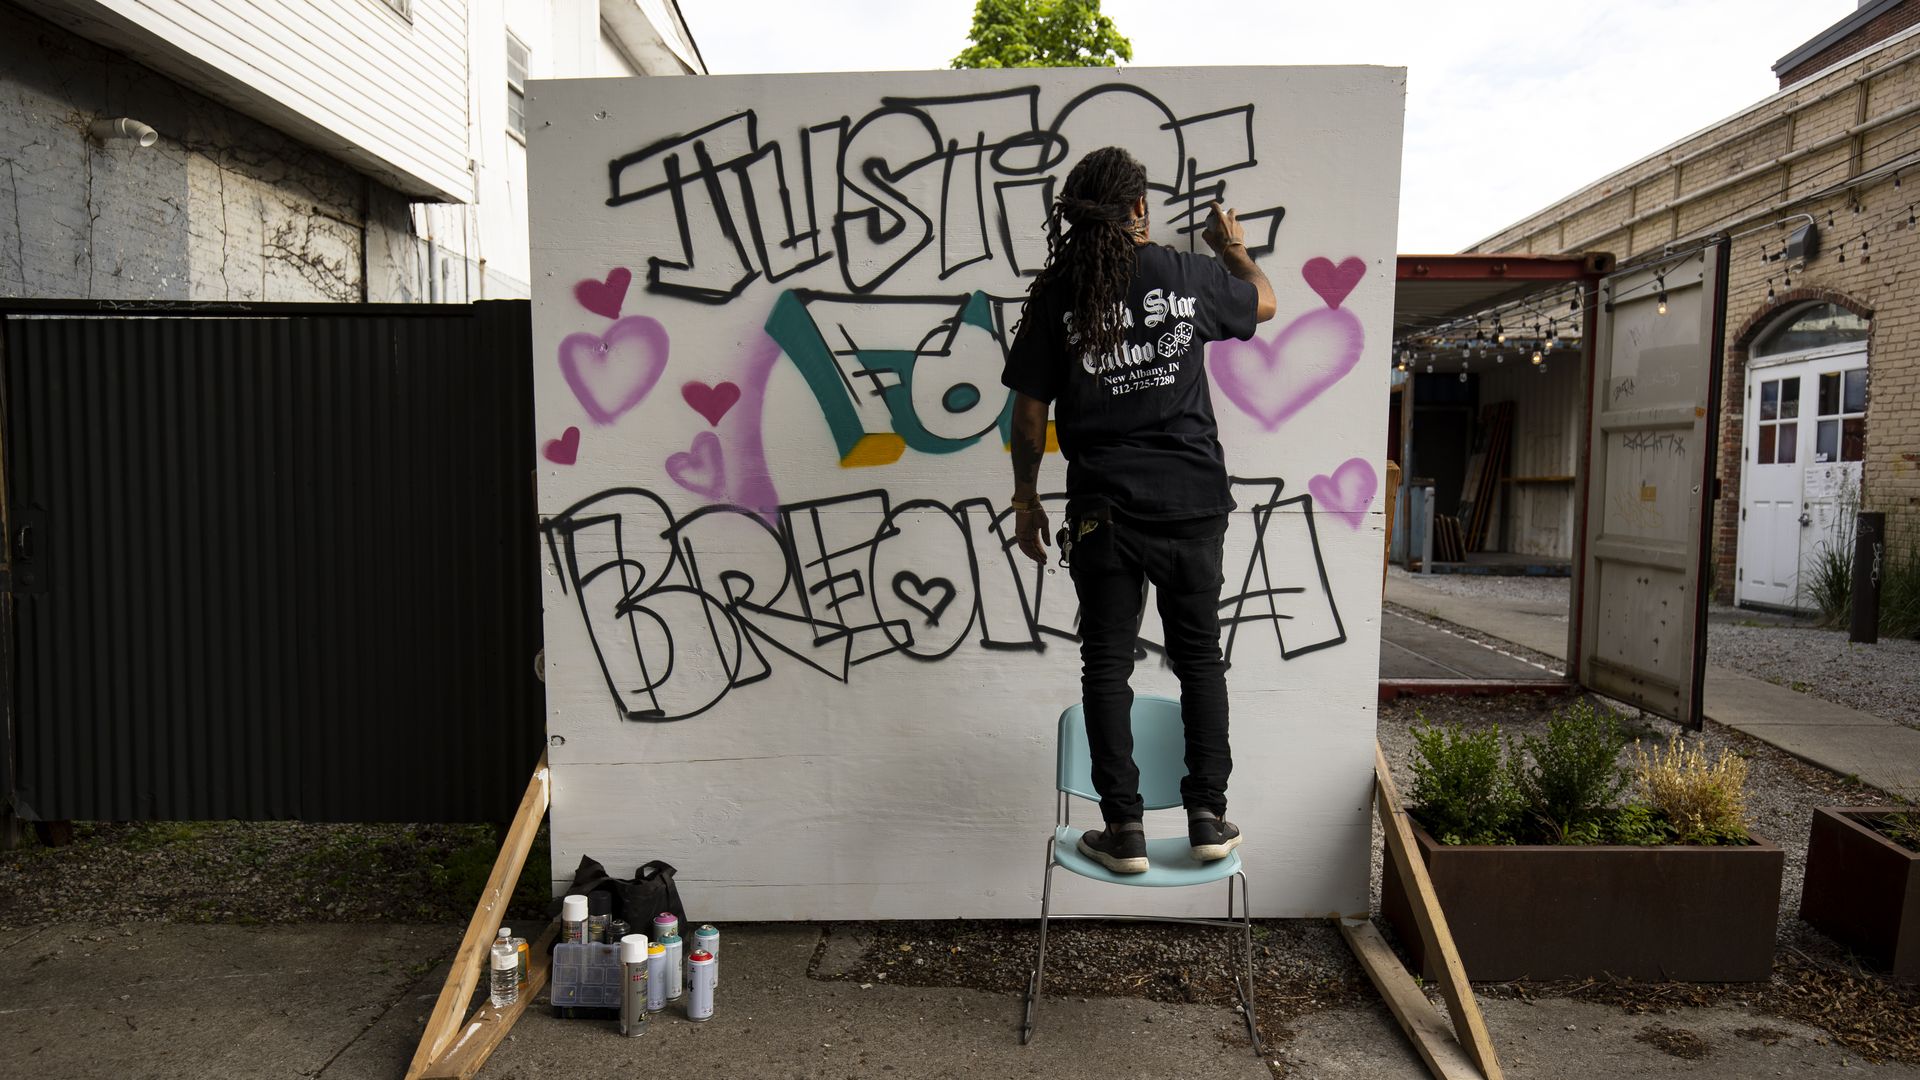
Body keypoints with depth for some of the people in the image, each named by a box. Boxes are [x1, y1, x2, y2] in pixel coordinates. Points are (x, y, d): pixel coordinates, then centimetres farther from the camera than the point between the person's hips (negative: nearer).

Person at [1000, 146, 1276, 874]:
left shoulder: (1055, 294, -2)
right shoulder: (1189, 276, 1)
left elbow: (1030, 414, -1)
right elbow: (1264, 302, 22)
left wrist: (1026, 498, 10)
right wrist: (1234, 248, 41)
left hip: (1104, 507, -1)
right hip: (1192, 501, 1)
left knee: (1106, 665, 8)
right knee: (1198, 656, 14)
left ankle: (1124, 829, 10)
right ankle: (1208, 816, 17)